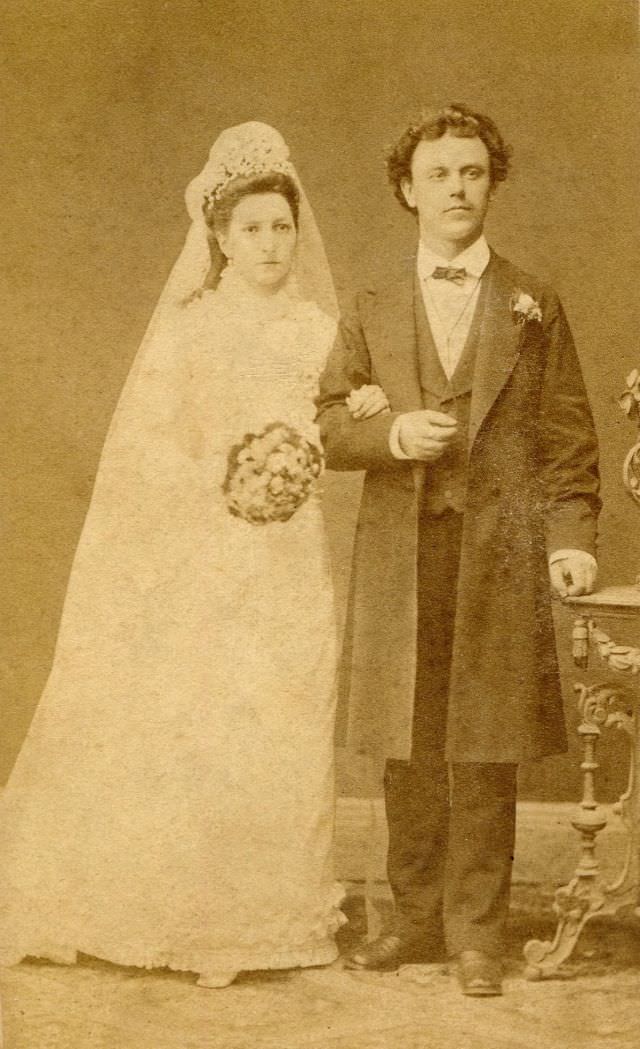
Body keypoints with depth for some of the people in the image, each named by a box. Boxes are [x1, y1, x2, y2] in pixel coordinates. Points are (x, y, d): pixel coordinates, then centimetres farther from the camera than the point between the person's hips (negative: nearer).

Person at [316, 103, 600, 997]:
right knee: (406, 751, 5)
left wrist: (572, 535, -6)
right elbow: (328, 425, 11)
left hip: (501, 554, -2)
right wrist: (392, 434, -9)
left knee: (484, 752, -2)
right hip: (399, 556, 2)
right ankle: (417, 917, 18)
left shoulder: (532, 308, 10)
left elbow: (566, 434, 6)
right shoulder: (373, 313, 15)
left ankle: (477, 931, 8)